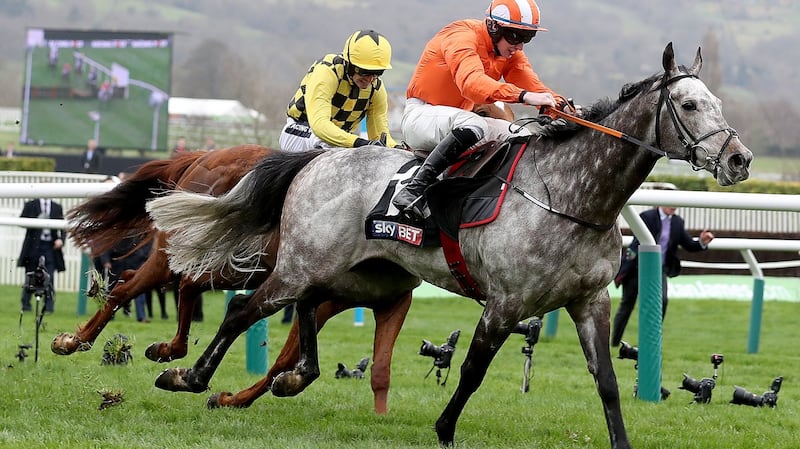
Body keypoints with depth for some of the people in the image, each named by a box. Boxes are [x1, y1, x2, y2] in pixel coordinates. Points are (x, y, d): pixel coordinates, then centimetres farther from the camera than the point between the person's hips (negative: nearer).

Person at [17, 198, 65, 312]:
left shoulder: (57, 208, 12)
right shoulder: (30, 205, 7)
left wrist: (61, 239, -7)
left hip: (50, 247, 1)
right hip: (33, 246, -1)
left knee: (50, 278, -5)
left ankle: (49, 307, -3)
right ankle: (26, 306, 13)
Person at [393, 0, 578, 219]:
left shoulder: (511, 53, 5)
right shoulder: (462, 37, -21)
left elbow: (534, 86, -8)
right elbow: (471, 81, -40)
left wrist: (561, 105, -31)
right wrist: (523, 96, -52)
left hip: (458, 118, 9)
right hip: (420, 116, -9)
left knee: (524, 138, -3)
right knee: (473, 125, -37)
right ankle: (413, 190, -41)